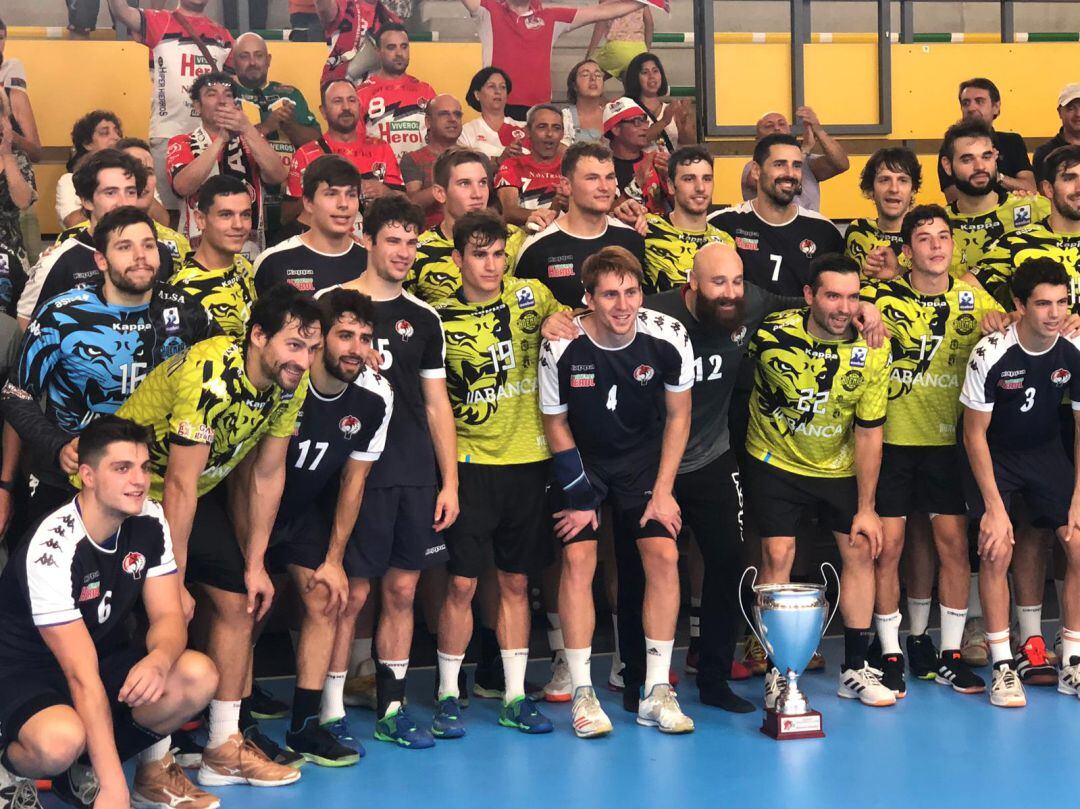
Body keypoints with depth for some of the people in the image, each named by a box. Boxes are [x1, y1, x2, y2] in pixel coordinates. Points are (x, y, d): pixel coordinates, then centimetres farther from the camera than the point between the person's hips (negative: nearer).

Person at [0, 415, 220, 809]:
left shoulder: (149, 522, -8)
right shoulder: (53, 547, -27)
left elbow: (168, 616, -7)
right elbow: (81, 675, -30)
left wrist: (158, 659, -35)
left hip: (107, 654, 6)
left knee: (198, 675, -22)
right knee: (62, 741, -38)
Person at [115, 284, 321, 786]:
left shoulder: (291, 383, -11)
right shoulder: (210, 378, -33)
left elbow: (267, 474, -1)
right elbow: (179, 486, -29)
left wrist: (255, 565, 1)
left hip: (201, 489, 8)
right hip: (142, 487, -8)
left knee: (239, 600, 5)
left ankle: (224, 750, 15)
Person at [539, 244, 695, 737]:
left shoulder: (668, 338, -18)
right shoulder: (561, 347, -22)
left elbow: (678, 416, -5)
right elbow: (555, 422, -7)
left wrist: (662, 490, -7)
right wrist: (578, 496, -9)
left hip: (643, 460, 1)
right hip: (581, 461, -1)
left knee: (663, 555, -12)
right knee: (578, 558, -15)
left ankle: (655, 692, -3)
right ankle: (582, 694, -7)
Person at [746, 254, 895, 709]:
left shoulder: (871, 353, -15)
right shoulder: (771, 334, -22)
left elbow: (868, 433, -10)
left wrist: (866, 508, -9)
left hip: (840, 467, 3)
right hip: (775, 461, -2)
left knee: (860, 550, 0)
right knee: (778, 555, -8)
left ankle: (855, 669, 12)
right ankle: (778, 673, 2)